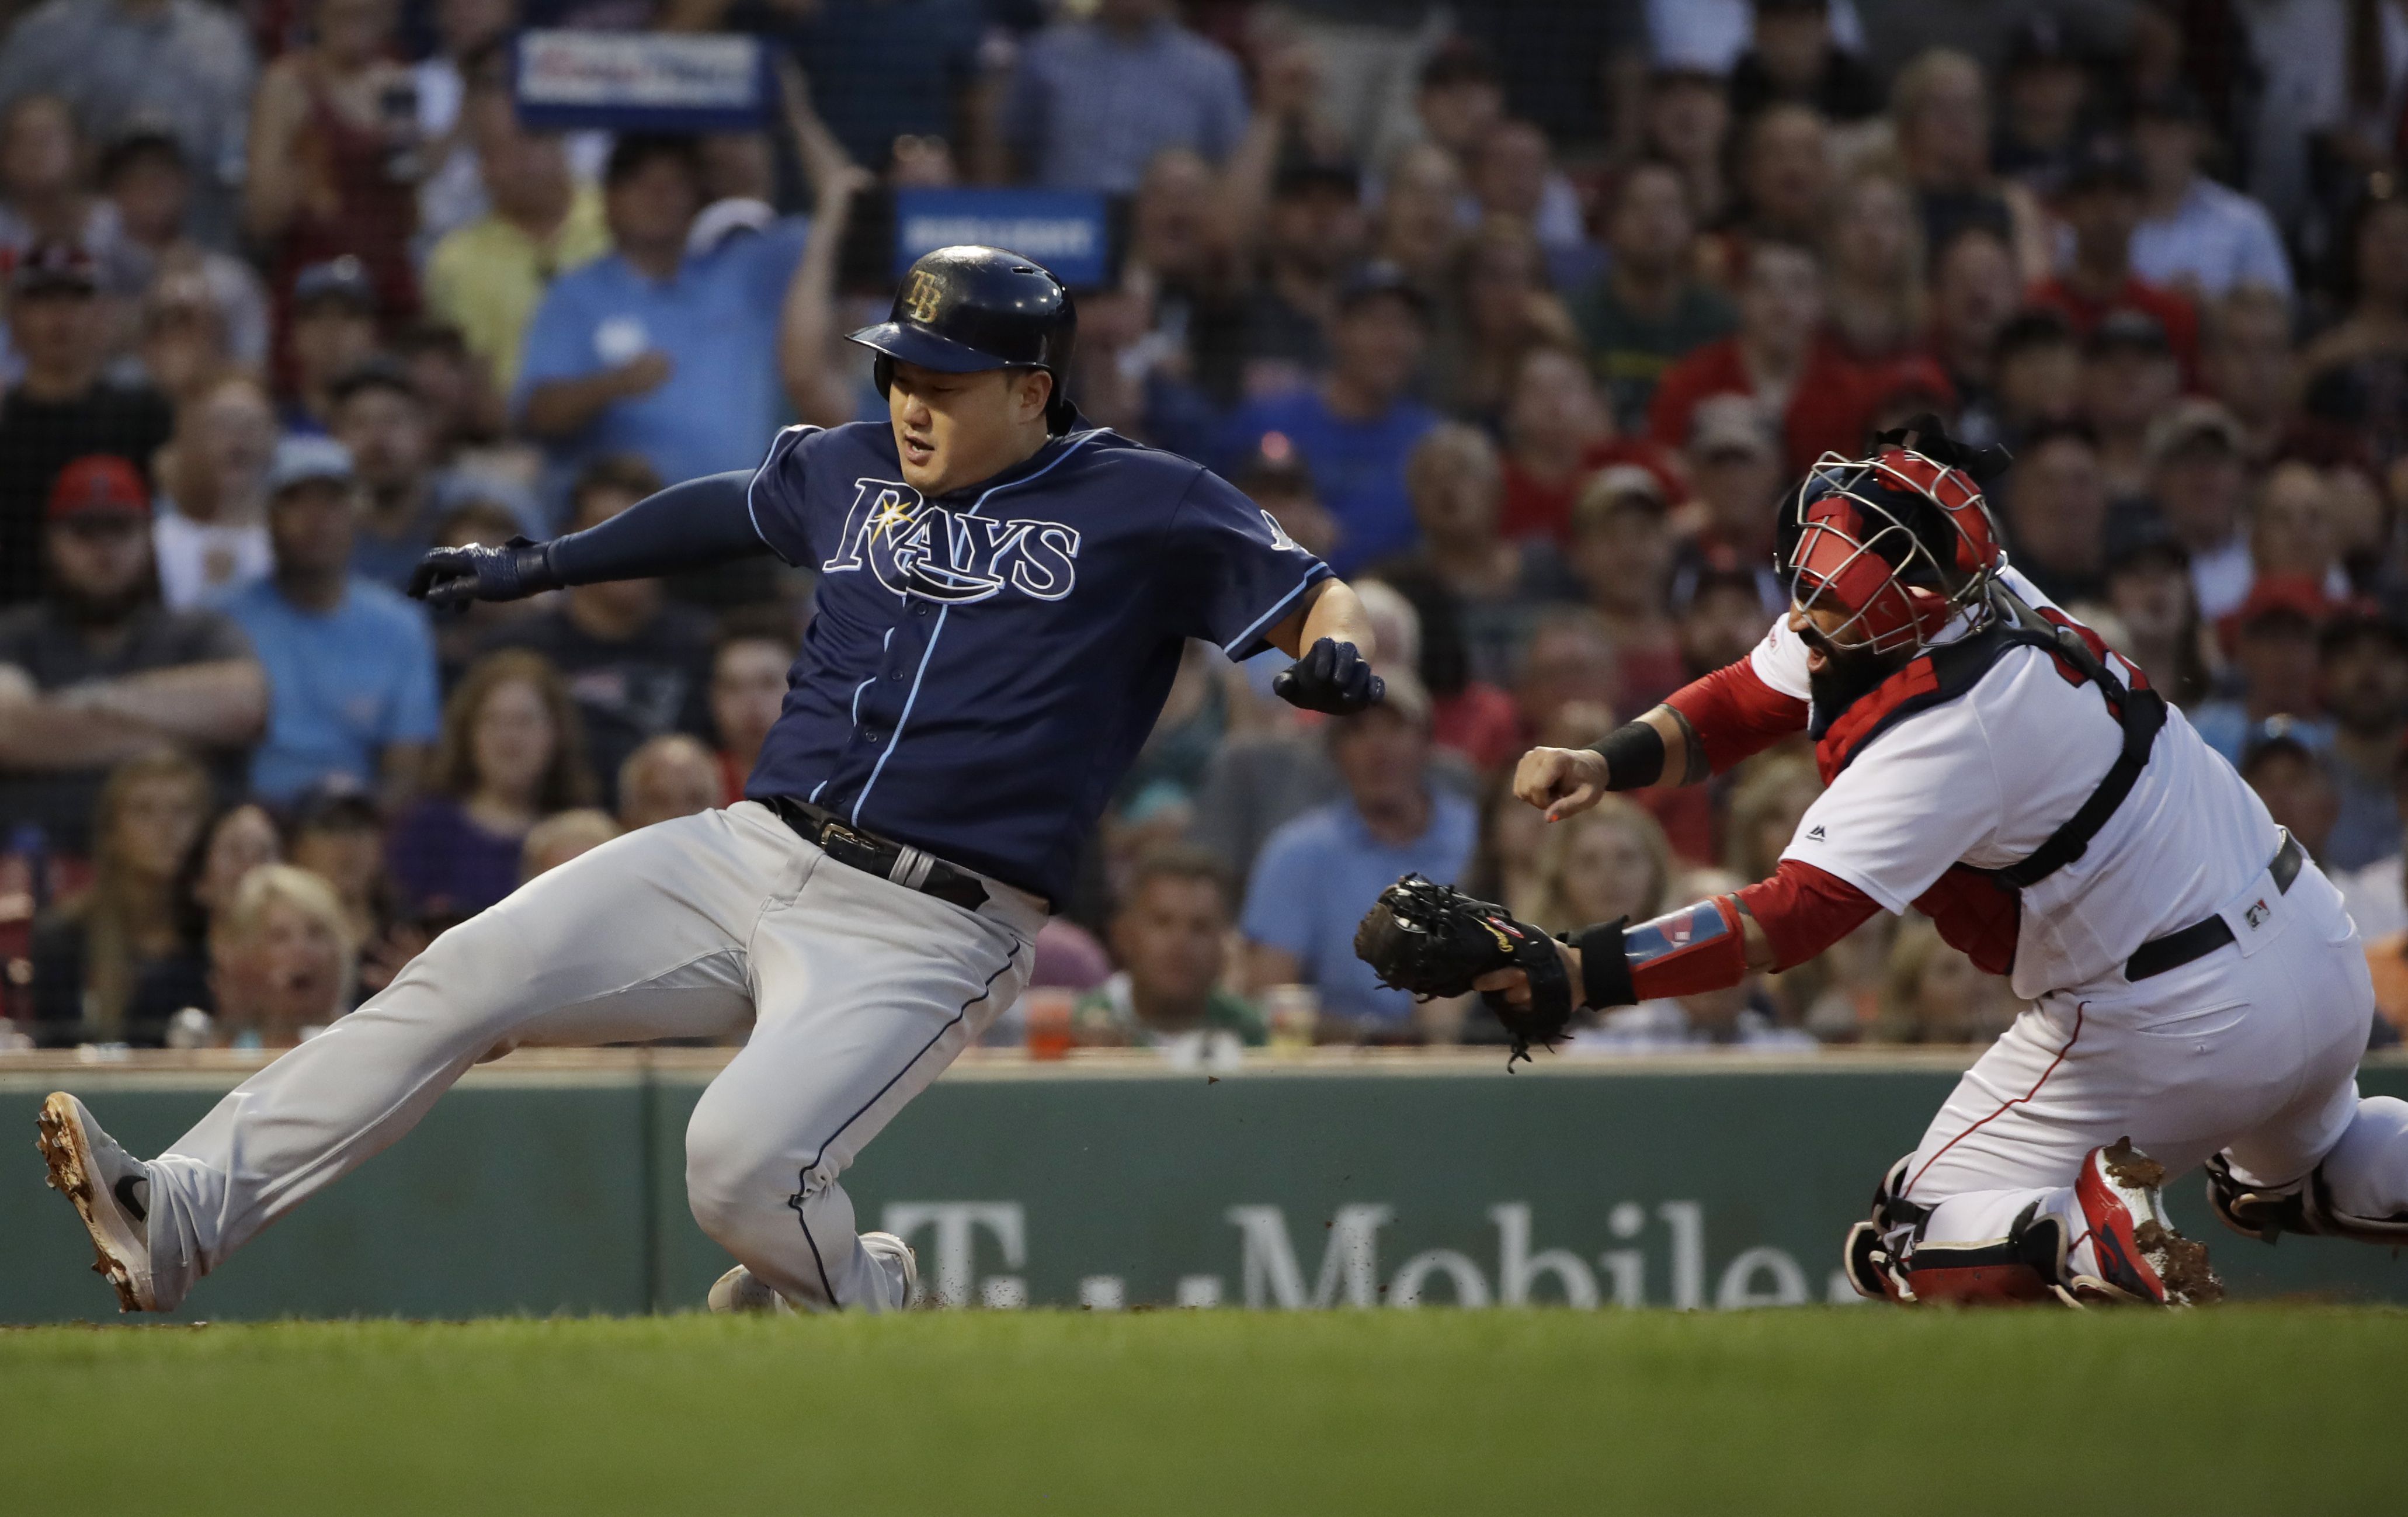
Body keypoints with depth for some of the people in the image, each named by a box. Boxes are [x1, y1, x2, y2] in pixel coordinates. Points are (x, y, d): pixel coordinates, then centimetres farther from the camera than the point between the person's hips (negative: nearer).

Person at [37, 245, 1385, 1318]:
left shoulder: (1147, 508, -2)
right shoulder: (847, 468, 15)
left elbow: (1322, 600, -1)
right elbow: (723, 511, 34)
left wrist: (1336, 658, -24)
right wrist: (542, 564, 40)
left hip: (930, 928, -6)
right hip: (753, 857, 6)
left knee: (744, 1168, -27)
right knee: (462, 979, -9)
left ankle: (861, 1300, 7)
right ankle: (180, 1216, -14)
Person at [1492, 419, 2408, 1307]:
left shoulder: (1946, 730, -27)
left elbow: (1792, 917, -33)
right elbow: (1745, 700, 6)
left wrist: (1574, 969, -39)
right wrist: (1611, 763, -11)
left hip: (2180, 1026, -9)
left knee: (1904, 1253, 6)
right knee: (2306, 1162, 39)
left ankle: (2103, 1235, -19)